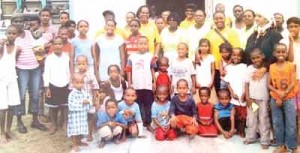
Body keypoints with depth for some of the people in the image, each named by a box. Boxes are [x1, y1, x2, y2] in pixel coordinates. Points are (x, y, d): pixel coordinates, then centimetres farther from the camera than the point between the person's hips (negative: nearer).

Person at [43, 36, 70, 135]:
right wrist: (46, 87, -8)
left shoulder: (66, 57, 4)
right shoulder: (49, 58, -4)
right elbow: (46, 73, -4)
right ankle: (53, 125, 19)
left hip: (64, 86, 2)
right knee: (52, 106, 7)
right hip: (53, 86, -2)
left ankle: (65, 124, 20)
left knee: (65, 105, 7)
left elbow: (68, 72, 9)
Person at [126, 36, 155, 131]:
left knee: (148, 105, 5)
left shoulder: (150, 57, 2)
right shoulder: (132, 57, 2)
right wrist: (129, 83, 3)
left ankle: (148, 123, 13)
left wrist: (154, 82, 1)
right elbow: (129, 71, 5)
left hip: (148, 85, -1)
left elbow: (152, 70, 4)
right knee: (138, 105, 11)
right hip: (136, 86, 1)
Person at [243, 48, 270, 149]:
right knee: (251, 119, 11)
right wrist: (247, 98, -4)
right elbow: (247, 84, 1)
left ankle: (265, 141, 11)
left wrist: (270, 99, -5)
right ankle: (250, 137, 23)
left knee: (264, 119, 5)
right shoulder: (249, 68, 0)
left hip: (263, 98, -1)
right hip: (252, 98, 2)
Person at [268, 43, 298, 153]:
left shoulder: (291, 66, -3)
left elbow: (293, 83, -8)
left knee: (291, 124, -1)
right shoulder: (271, 67, 2)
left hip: (289, 98, -2)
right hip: (275, 99, 3)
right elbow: (269, 84, 0)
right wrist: (278, 92, -16)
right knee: (277, 123, 8)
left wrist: (283, 95, -13)